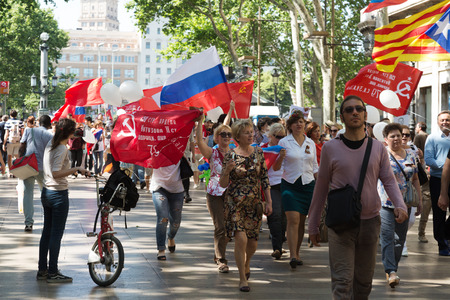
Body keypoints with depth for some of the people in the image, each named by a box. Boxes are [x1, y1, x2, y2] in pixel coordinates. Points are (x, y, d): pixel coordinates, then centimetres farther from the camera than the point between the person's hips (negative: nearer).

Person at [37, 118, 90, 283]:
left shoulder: (51, 143, 6)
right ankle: (53, 273, 4)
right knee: (56, 234, -1)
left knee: (47, 232, 15)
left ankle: (42, 269, 21)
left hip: (46, 193, 9)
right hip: (58, 194, -9)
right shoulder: (62, 149, -19)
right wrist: (77, 169, -24)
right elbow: (56, 173, -26)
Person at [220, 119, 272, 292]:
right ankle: (243, 278, -2)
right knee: (241, 238, -16)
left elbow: (265, 179, 7)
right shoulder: (231, 156, -6)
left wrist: (269, 202, 3)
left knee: (252, 242, 6)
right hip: (235, 203, -3)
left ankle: (246, 264, 40)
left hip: (254, 202, 3)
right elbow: (223, 184, -4)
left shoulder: (258, 153, 2)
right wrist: (227, 171, -24)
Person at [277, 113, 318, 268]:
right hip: (290, 184, -3)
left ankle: (297, 252, 18)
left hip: (308, 185, 3)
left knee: (302, 221, 6)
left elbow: (315, 166, 17)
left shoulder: (311, 143, 10)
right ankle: (293, 255, -17)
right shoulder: (284, 142, 0)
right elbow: (276, 167, 0)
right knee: (293, 220, -14)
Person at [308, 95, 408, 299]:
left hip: (370, 221, 3)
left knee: (364, 280, 13)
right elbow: (321, 187, 5)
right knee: (342, 280, -11)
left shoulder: (378, 148, 4)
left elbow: (389, 181, 5)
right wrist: (313, 225, 8)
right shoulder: (330, 148, -2)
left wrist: (400, 205, -16)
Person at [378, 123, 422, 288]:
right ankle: (391, 272, -13)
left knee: (400, 238, 8)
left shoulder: (411, 155, 10)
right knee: (387, 237, -11)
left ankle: (392, 267, 21)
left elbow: (415, 179, 16)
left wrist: (419, 198, 12)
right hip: (385, 203, -5)